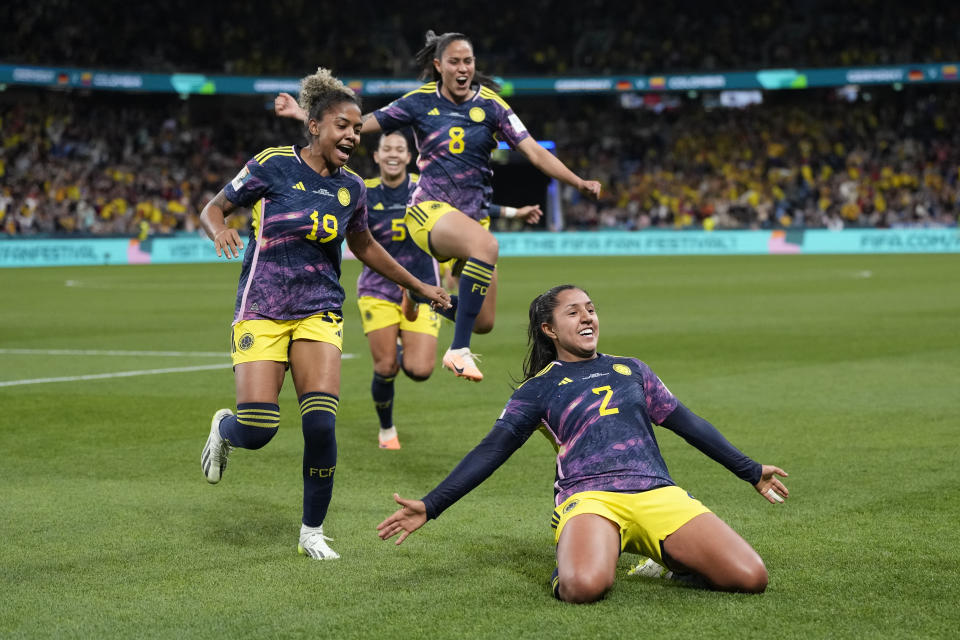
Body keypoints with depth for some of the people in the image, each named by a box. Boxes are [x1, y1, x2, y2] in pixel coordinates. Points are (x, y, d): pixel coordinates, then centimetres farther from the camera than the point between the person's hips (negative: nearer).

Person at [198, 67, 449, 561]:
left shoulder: (351, 187, 6)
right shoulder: (272, 166, -7)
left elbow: (363, 246, 24)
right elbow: (212, 209, 1)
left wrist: (419, 286, 28)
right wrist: (219, 230, -23)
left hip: (319, 314, 3)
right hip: (262, 311, -3)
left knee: (321, 425, -13)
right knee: (257, 431, -13)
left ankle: (312, 533, 6)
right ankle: (223, 428, 26)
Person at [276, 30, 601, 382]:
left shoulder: (491, 105, 3)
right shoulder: (420, 102, 1)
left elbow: (535, 153, -2)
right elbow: (358, 125, 6)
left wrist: (579, 182, -14)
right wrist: (301, 113, 0)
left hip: (473, 216, 4)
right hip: (430, 210, -4)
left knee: (484, 323, 1)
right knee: (487, 245, -38)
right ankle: (458, 350, -35)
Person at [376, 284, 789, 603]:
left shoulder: (629, 370, 26)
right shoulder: (539, 389, 17)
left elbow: (689, 424, 31)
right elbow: (491, 451, 11)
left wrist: (752, 472, 33)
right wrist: (430, 506, 0)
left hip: (658, 494, 3)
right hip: (589, 498, -3)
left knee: (750, 578, -16)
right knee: (584, 587, -38)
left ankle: (671, 561, 11)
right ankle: (567, 567, -1)